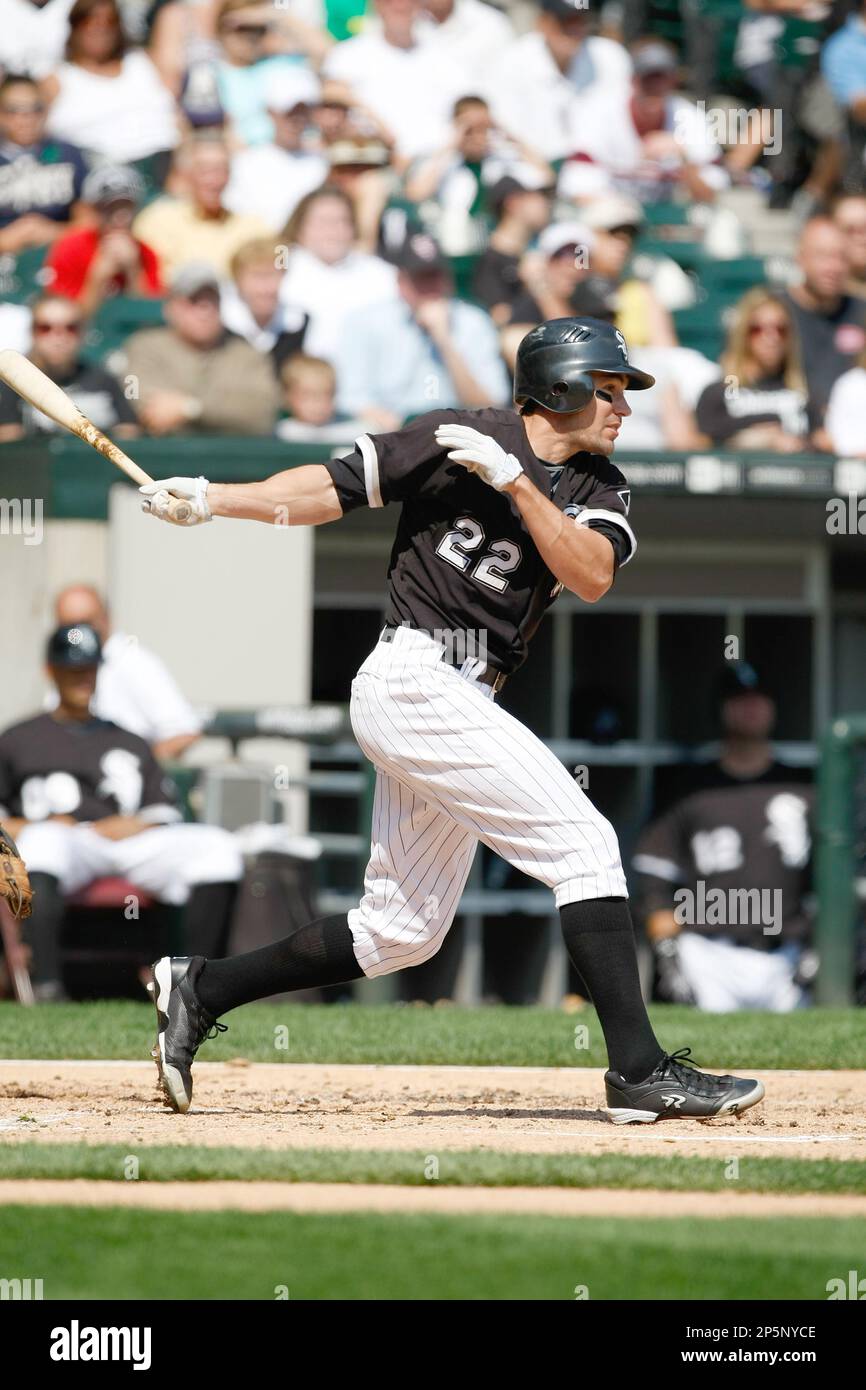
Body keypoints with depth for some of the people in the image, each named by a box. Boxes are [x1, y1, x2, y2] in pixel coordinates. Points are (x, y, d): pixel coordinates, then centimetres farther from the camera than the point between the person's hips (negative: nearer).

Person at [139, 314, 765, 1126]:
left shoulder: (598, 489, 10)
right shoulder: (457, 440, -6)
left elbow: (592, 577, -9)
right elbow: (338, 488, -1)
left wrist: (516, 483, -18)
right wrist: (212, 499, -8)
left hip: (459, 705, 8)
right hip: (416, 681, -8)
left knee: (403, 931, 11)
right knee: (585, 845, -15)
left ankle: (202, 989, 21)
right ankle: (639, 1070, -17)